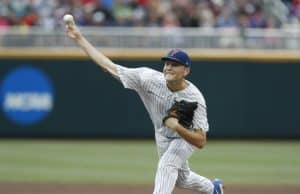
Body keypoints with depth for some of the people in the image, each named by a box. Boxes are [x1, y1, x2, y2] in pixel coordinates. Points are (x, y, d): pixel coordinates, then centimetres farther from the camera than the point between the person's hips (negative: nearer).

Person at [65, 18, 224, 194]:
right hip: (162, 137, 5)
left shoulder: (194, 98, -38)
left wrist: (178, 127, -54)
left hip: (188, 136, -5)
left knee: (166, 165, -31)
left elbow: (201, 142, -37)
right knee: (181, 178, 23)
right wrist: (79, 39, -34)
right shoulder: (150, 79, -30)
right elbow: (109, 66, -29)